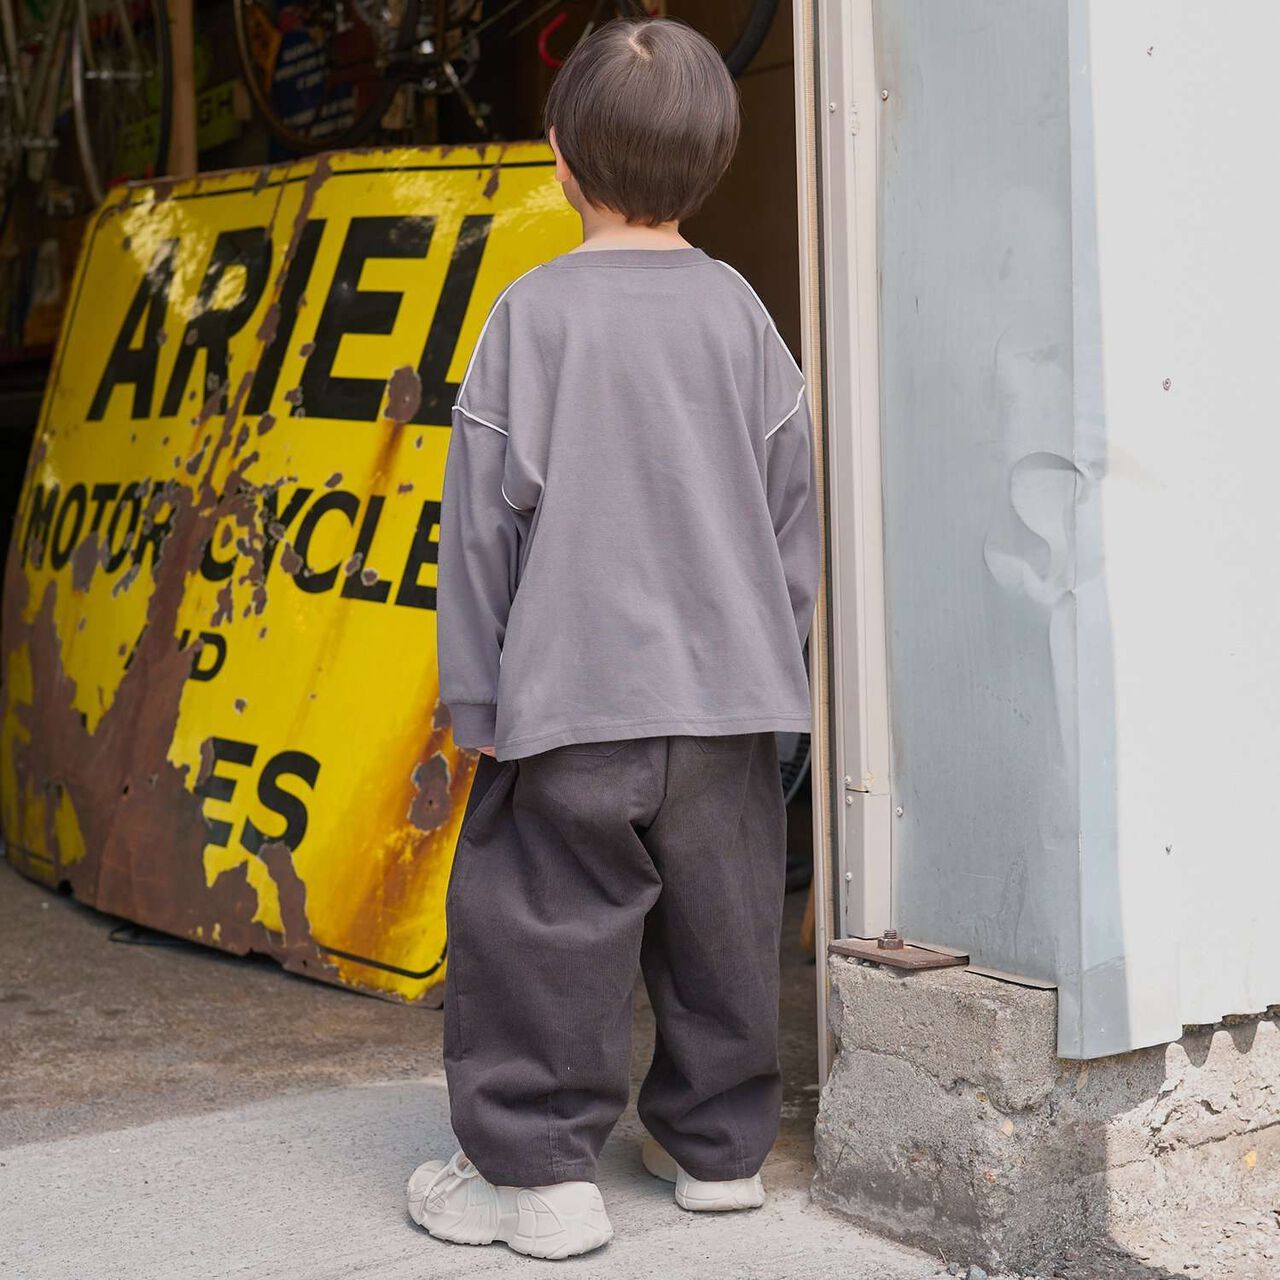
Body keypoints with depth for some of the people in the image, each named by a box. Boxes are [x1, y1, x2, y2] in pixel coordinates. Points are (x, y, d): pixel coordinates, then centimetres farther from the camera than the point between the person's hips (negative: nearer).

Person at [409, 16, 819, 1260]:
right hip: (729, 688, 4)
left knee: (543, 926, 4)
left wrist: (475, 694, 2)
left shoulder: (530, 315, -7)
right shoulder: (738, 313, 3)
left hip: (575, 692, -4)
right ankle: (718, 1143, 26)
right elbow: (790, 507, 9)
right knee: (720, 924, 14)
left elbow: (484, 516, -6)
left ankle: (538, 1166, 7)